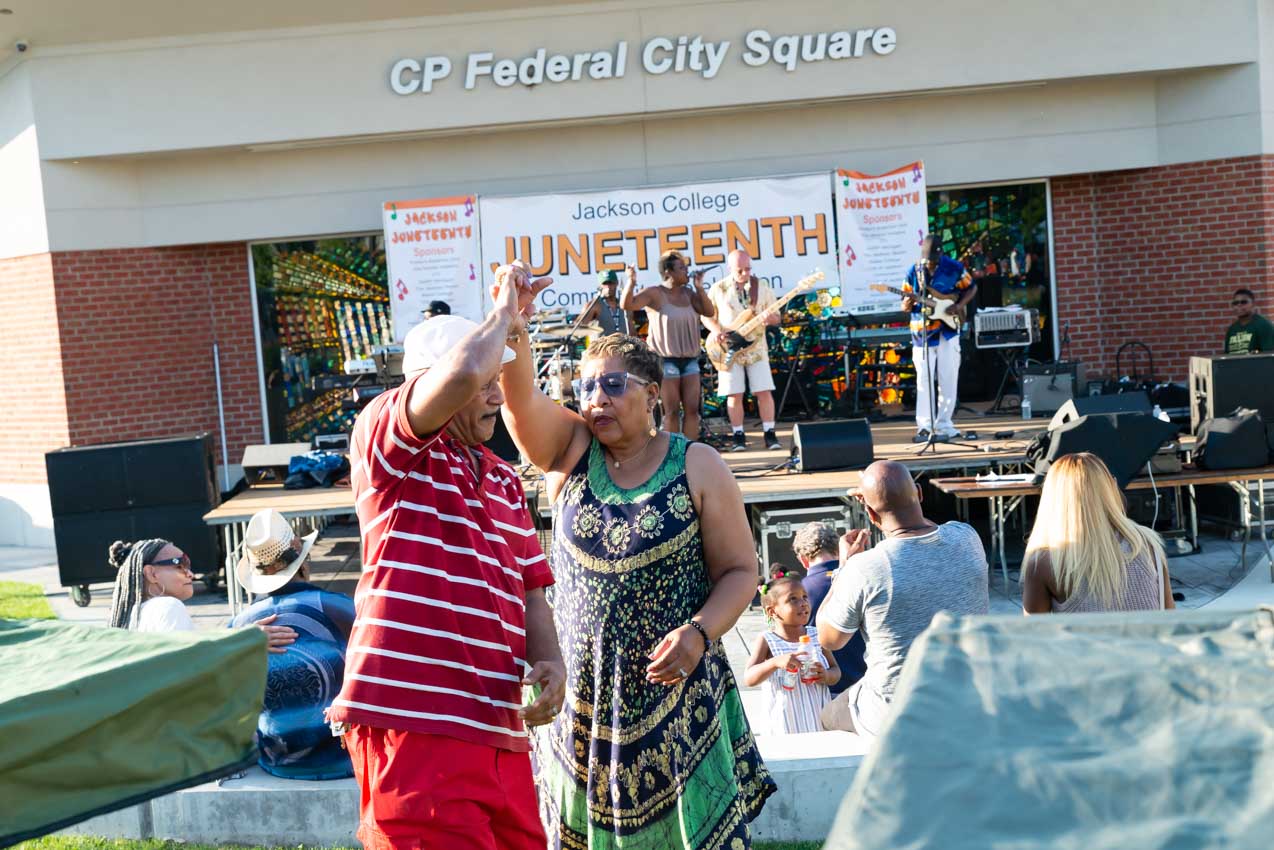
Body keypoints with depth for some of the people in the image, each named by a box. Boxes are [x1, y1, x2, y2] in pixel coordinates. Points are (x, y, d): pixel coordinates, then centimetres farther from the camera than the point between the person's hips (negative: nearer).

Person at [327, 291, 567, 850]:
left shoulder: (504, 480, 21)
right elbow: (464, 373, -21)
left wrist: (550, 662, 1)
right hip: (412, 722, -7)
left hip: (498, 729, 8)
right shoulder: (384, 434, -2)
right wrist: (504, 314, -2)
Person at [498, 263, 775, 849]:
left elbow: (739, 570, -2)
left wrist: (699, 631, -19)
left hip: (676, 688, -2)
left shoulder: (698, 467, -4)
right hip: (582, 691, 2)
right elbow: (520, 398, -16)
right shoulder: (569, 451, 2)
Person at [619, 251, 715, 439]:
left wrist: (699, 288, -3)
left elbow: (709, 311, 5)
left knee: (692, 409, 0)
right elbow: (626, 304, -17)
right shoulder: (655, 294, -7)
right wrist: (631, 282, -33)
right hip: (666, 360, -5)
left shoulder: (688, 293, 10)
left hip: (690, 359, 5)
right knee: (672, 411, -3)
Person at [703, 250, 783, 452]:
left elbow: (776, 316, 7)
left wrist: (771, 318, -17)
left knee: (764, 391, -3)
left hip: (756, 348, 1)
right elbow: (706, 315, 5)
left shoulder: (762, 287, 3)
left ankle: (769, 434, 5)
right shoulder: (718, 289, 0)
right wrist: (717, 330, -13)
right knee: (734, 394, -1)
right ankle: (739, 436, 9)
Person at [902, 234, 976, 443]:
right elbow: (905, 306, 4)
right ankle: (924, 426, -4)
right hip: (922, 334, 0)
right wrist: (908, 304, -20)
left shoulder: (954, 268, -3)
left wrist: (960, 306, -7)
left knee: (948, 380, 2)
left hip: (947, 332, 0)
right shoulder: (914, 271, 0)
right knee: (923, 380, -3)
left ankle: (944, 426, 9)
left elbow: (971, 288, 10)